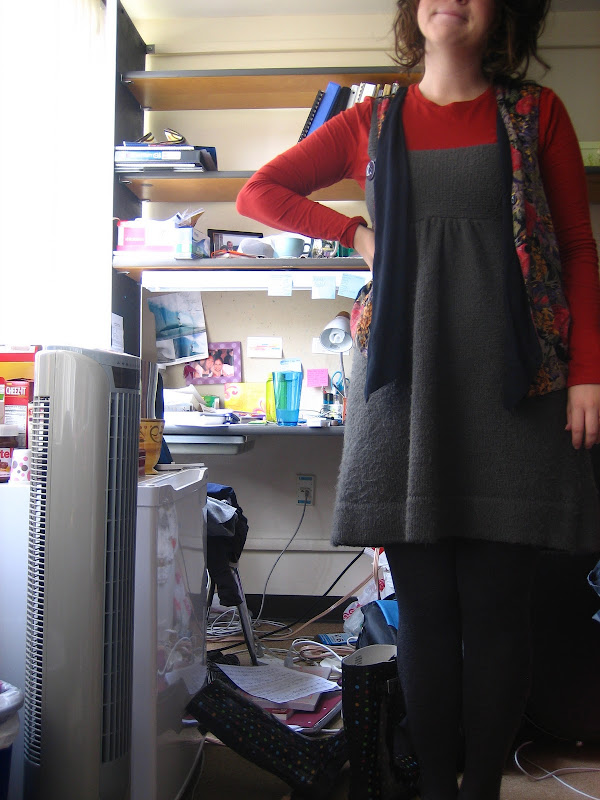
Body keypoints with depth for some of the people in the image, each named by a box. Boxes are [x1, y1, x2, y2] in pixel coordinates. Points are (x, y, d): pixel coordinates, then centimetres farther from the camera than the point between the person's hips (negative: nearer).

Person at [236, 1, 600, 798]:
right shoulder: (370, 124, 13)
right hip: (406, 380, 1)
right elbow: (258, 192, 20)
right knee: (425, 607, 4)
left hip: (512, 385, 0)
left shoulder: (536, 112, 10)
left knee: (495, 605, 1)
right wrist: (355, 232, 7)